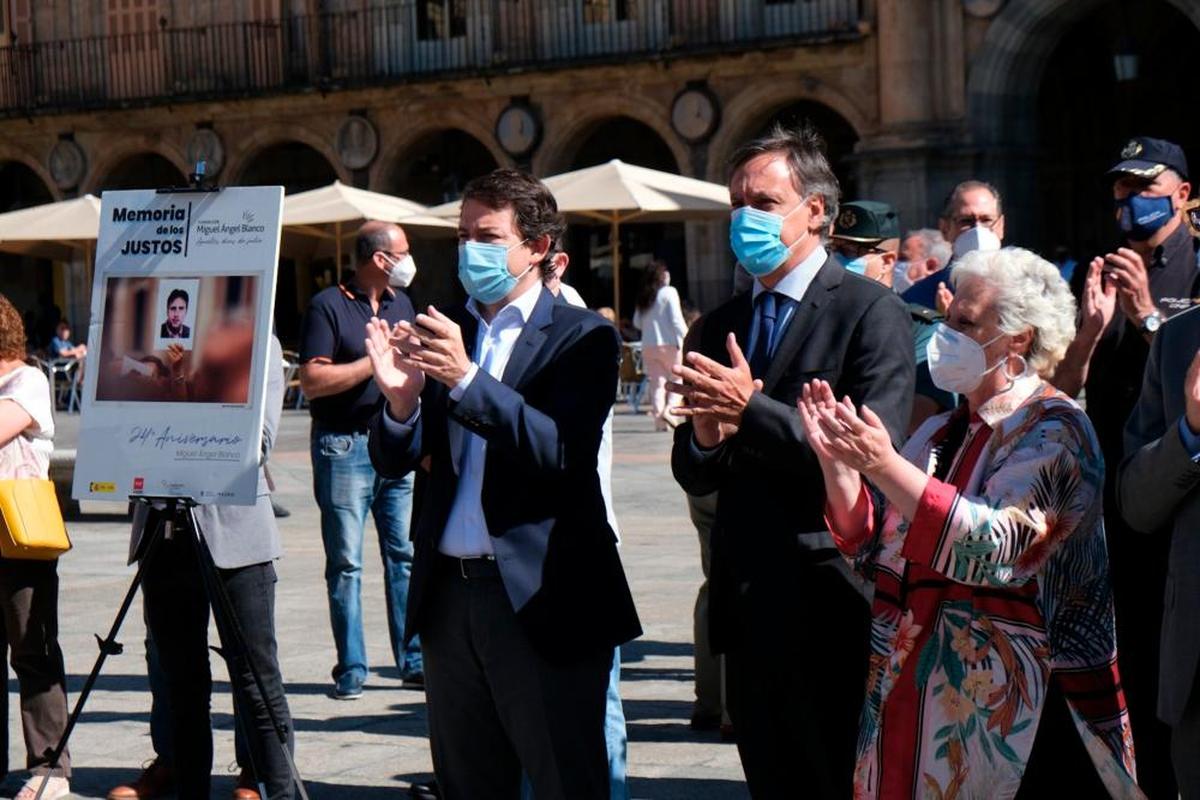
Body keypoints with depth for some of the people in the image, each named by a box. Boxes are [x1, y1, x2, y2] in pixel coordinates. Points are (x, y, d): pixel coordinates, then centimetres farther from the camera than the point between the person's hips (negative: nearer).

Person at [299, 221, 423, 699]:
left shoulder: (401, 304, 16)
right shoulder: (328, 306, -5)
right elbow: (312, 382, -13)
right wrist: (376, 361, -13)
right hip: (345, 447, -5)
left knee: (407, 555, 4)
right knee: (345, 563, -1)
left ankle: (414, 660, 10)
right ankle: (351, 670, 3)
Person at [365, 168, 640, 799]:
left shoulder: (582, 337, -4)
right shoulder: (443, 333, 11)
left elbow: (561, 451, -19)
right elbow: (394, 462, 6)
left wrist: (466, 379, -28)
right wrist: (400, 398, -16)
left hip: (542, 598, -5)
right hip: (451, 597, 6)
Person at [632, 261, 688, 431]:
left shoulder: (643, 297, 9)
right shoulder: (668, 292, -7)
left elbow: (637, 323, 12)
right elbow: (676, 319, -11)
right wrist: (687, 338, -5)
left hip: (648, 345, 5)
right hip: (669, 343, -5)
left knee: (657, 382, 7)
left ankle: (659, 420, 2)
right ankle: (669, 409, -13)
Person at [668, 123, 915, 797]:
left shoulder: (871, 311, -6)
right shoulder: (719, 326, 14)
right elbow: (695, 478, 14)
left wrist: (751, 410, -21)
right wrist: (706, 436, -9)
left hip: (832, 601, -6)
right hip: (749, 605, 6)